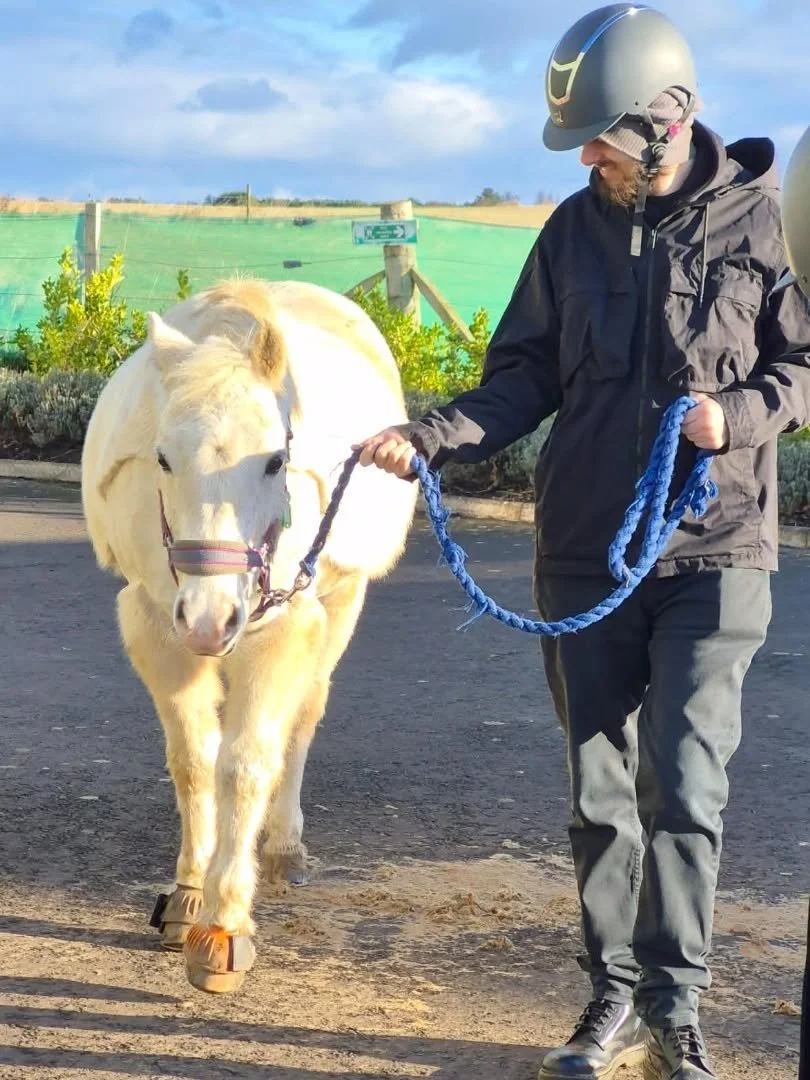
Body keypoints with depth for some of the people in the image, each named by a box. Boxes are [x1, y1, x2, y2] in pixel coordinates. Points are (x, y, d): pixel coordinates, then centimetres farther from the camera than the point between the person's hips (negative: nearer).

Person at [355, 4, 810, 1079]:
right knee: (600, 792, 9)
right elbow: (523, 380, 4)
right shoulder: (575, 230, 4)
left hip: (713, 553, -3)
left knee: (683, 787, -8)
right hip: (585, 555, 4)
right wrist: (426, 436, -11)